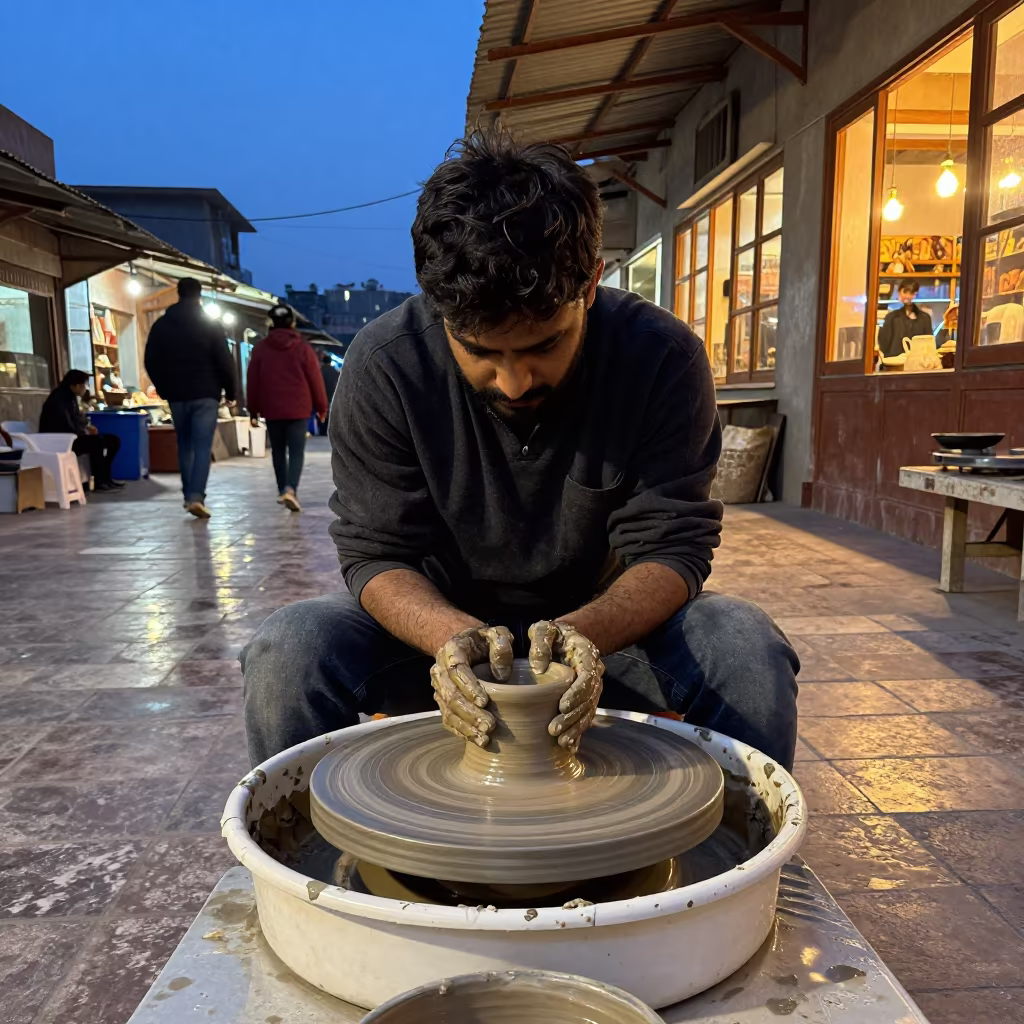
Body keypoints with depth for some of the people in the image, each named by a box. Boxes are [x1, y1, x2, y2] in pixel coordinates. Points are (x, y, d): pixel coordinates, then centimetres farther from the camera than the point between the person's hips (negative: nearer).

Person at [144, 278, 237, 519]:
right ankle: (196, 496, -18)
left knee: (185, 446, 15)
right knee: (202, 447, -5)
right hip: (205, 394, -3)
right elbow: (224, 361, -6)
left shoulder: (161, 325, 6)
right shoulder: (211, 325, -3)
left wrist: (164, 389, 19)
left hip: (176, 395, 3)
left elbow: (151, 362, 8)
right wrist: (230, 390, 5)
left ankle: (189, 494, 18)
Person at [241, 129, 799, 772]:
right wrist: (455, 635, -36)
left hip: (603, 621, 1)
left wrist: (581, 633, -37)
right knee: (287, 651, -26)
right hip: (438, 623, 1)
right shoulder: (383, 364, -18)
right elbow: (377, 554, -14)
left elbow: (672, 549, -16)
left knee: (751, 649, -26)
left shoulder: (663, 357, -18)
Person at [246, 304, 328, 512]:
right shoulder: (303, 348, -2)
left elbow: (252, 382, 5)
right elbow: (315, 380, -1)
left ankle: (282, 490, 22)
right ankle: (290, 489, -22)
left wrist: (254, 411, 12)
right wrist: (321, 407, 10)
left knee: (278, 450, 16)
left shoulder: (260, 348, 4)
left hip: (271, 409, 2)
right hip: (298, 409, -2)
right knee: (296, 451, -4)